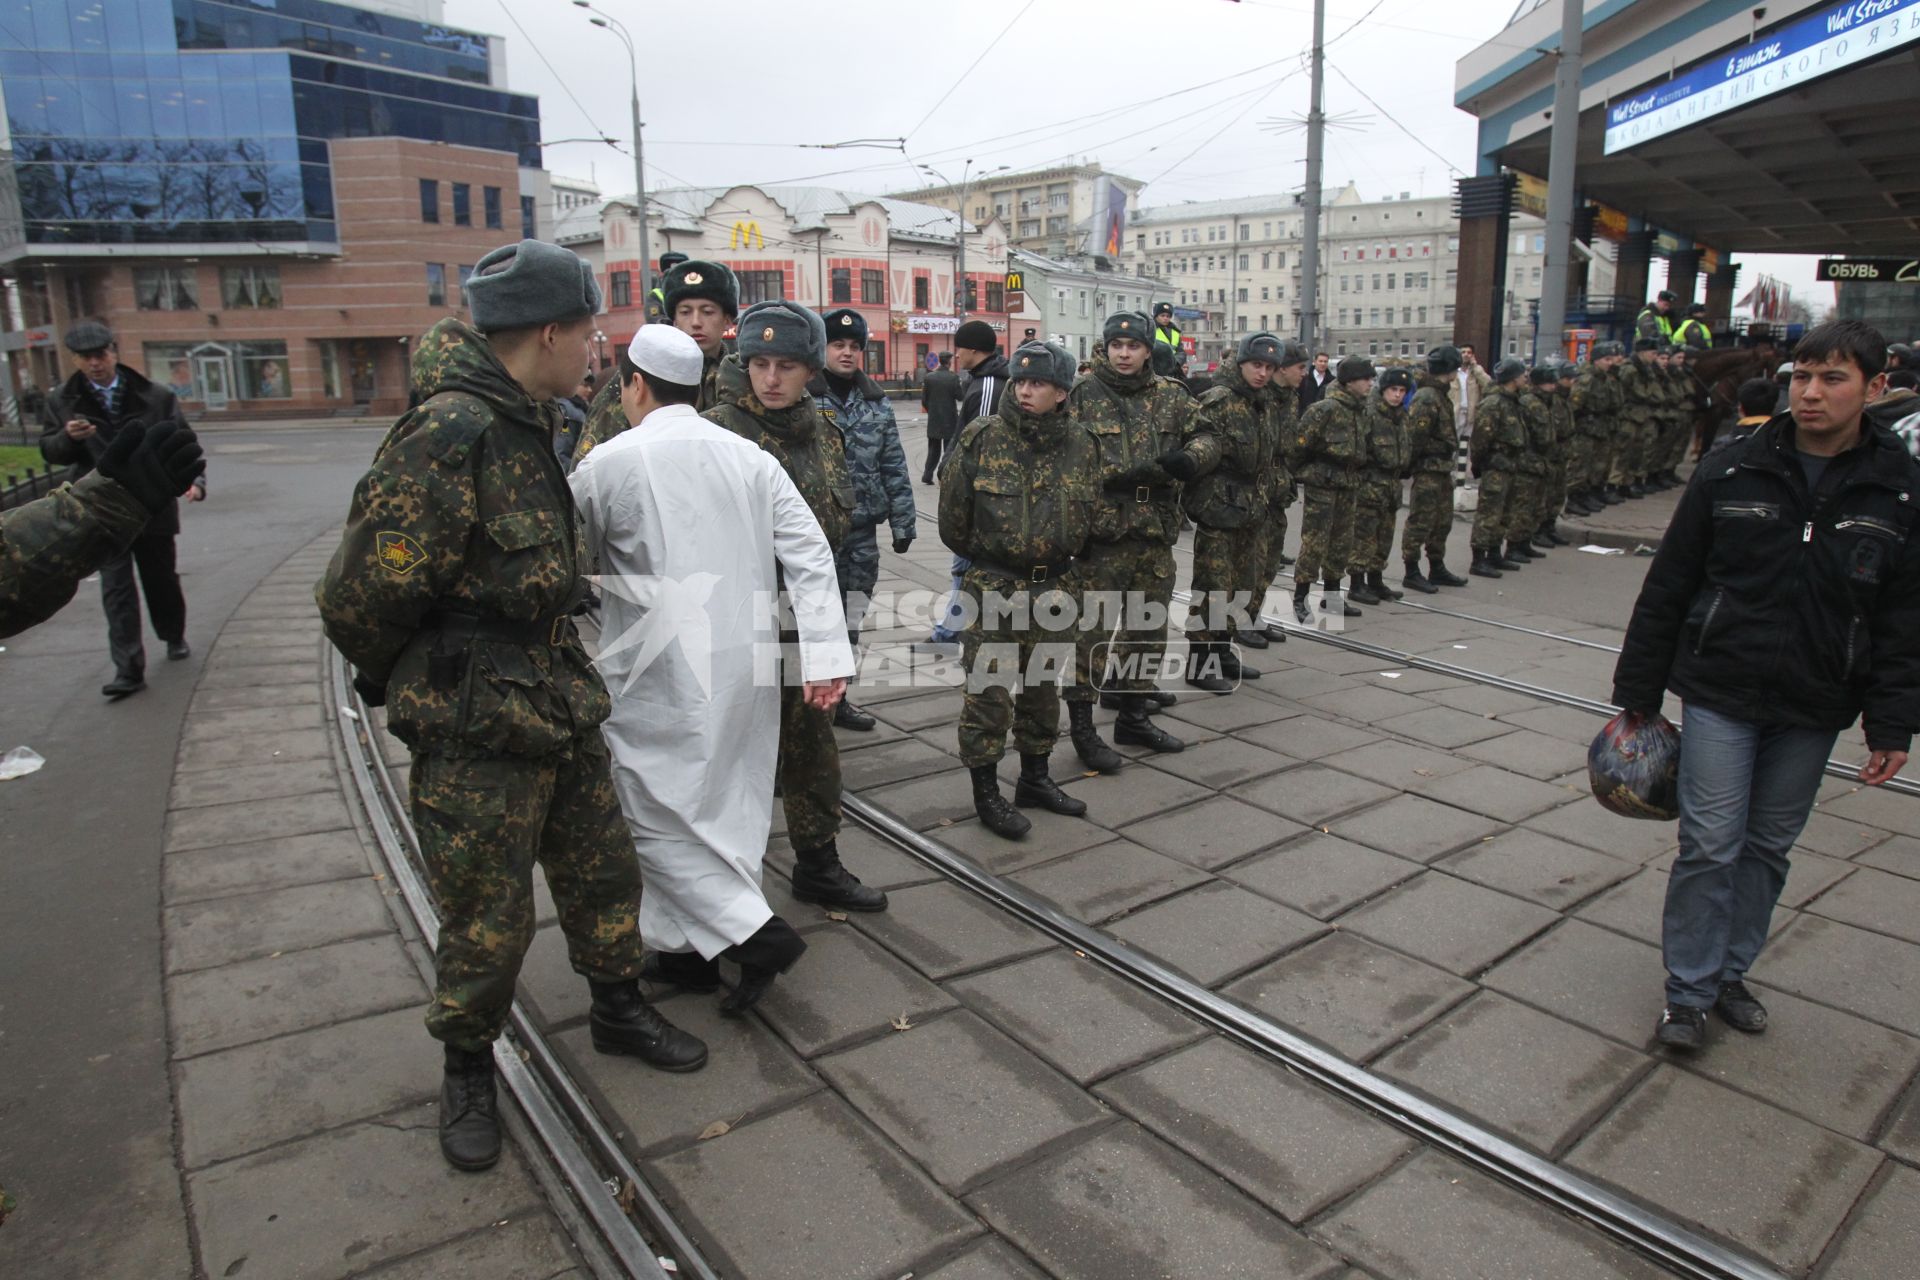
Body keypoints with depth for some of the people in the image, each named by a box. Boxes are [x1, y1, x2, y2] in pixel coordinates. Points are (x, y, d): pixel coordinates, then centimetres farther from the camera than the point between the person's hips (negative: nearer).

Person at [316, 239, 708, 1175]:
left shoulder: (521, 425, 7)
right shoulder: (446, 438, -24)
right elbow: (359, 597, -22)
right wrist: (406, 681, -4)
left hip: (560, 710, 8)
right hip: (474, 738, -8)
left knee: (604, 870, 20)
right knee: (487, 924, 8)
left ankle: (618, 1010, 42)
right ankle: (468, 1072, 33)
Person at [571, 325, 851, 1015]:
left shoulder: (610, 462, -9)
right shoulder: (751, 458, 4)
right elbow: (811, 555, -2)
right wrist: (826, 655, -3)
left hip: (657, 672, -6)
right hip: (746, 663, 6)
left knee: (661, 813, 6)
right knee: (724, 801, 15)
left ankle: (755, 932, -2)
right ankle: (688, 946, 27)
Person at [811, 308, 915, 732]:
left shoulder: (877, 403, 10)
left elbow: (894, 469, 11)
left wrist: (902, 522, 8)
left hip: (862, 530, 5)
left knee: (850, 618, 13)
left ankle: (837, 696, 26)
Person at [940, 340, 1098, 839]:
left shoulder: (1080, 445, 2)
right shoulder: (983, 437, -9)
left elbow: (1089, 513, 13)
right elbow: (953, 509, -1)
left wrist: (1059, 561, 14)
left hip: (1052, 586, 4)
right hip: (993, 586, -4)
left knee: (1043, 686, 15)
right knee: (989, 691, -2)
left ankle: (1034, 779, 31)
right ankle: (986, 792, 10)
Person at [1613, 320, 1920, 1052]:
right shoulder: (1732, 469, -5)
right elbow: (1668, 586, -1)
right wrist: (1638, 694, 0)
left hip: (1813, 708, 2)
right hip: (1721, 694, -2)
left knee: (1769, 847, 14)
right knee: (1710, 845, -1)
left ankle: (1731, 972, 31)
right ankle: (1688, 992, 14)